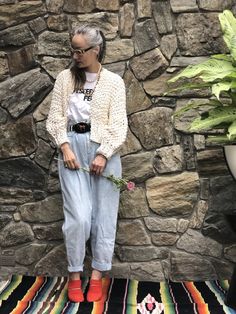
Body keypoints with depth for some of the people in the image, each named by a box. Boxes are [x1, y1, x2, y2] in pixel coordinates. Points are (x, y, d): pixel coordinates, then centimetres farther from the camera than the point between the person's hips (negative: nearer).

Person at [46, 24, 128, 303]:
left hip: (104, 151, 0)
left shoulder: (113, 81, 2)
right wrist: (65, 148, -8)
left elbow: (118, 125, -3)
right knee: (78, 215, -7)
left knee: (103, 214, 3)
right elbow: (55, 118, 4)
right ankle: (74, 274, 12)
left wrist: (103, 155, -13)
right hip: (72, 149, 0)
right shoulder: (65, 78, 7)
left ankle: (97, 276, 17)